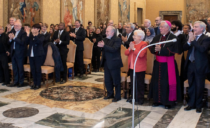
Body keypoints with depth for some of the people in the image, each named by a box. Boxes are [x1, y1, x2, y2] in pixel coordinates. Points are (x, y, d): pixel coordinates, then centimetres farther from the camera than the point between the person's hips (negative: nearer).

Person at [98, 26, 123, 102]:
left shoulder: (117, 40, -12)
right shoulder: (105, 39, 11)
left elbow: (113, 49, -24)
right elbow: (104, 49, 9)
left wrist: (104, 46, -29)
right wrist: (100, 46, -12)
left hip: (114, 63, -7)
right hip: (106, 63, 8)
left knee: (116, 81, 3)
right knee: (107, 80, 15)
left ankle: (117, 96, 14)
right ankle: (110, 94, 30)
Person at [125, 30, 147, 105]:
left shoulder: (143, 44, -10)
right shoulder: (132, 43, 13)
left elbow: (141, 54, -24)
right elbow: (126, 53, 8)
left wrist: (134, 49, -22)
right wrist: (129, 49, -10)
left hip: (139, 68, -7)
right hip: (131, 67, 7)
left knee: (140, 84, 2)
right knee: (133, 83, 14)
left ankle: (140, 98, 12)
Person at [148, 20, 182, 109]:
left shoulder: (173, 38, -9)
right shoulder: (157, 37, 10)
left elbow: (173, 50, -19)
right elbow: (151, 47, 4)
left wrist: (161, 49, -23)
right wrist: (155, 49, -18)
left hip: (168, 64, -6)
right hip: (158, 63, 6)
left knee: (167, 83, 0)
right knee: (157, 82, 9)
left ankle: (169, 101, 13)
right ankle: (158, 100, 22)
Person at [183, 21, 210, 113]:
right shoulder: (191, 36, 9)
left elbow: (202, 49, -25)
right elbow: (184, 48, 1)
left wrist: (193, 40, -21)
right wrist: (189, 41, -15)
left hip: (200, 66, -5)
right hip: (191, 64, 5)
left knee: (199, 87, 6)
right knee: (191, 86, 14)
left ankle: (199, 105, 19)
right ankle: (191, 104, 26)